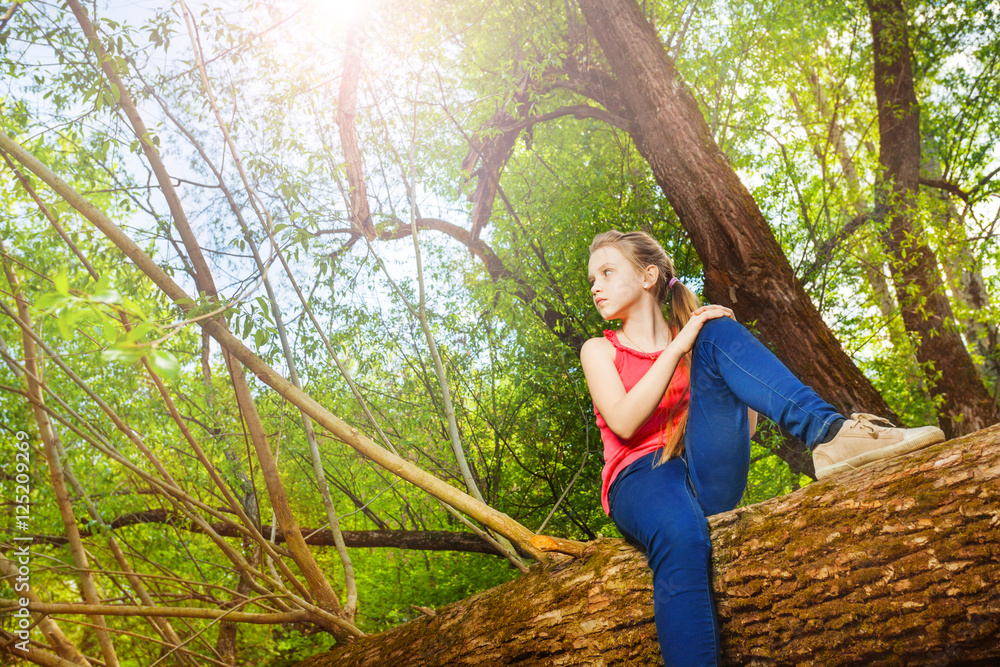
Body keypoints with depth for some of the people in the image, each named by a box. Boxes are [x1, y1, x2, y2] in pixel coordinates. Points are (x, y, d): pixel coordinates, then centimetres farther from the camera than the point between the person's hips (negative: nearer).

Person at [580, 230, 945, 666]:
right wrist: (677, 347, -4)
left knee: (717, 332, -13)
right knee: (681, 537, -41)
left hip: (708, 477, 2)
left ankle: (830, 434, -31)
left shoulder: (697, 336, 23)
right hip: (641, 479, -2)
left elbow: (743, 428, 11)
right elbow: (623, 422, -4)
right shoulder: (598, 351, 18)